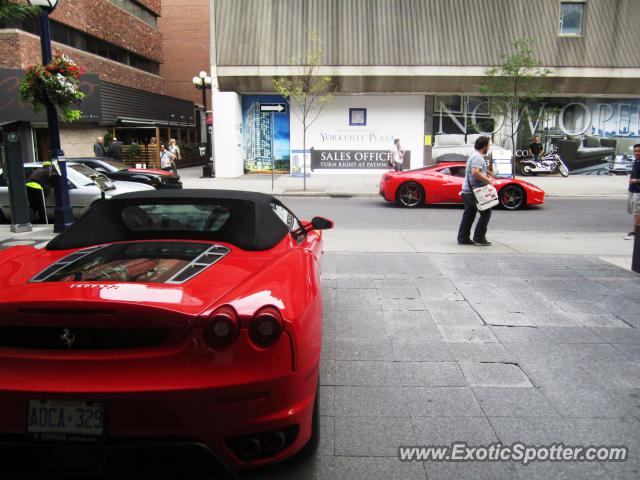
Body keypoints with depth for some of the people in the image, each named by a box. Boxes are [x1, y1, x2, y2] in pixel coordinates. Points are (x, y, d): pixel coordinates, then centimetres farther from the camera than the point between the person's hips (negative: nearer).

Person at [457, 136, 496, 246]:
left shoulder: (474, 155, 19)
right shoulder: (478, 157, -14)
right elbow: (475, 172, -27)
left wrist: (486, 176, 21)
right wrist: (488, 180, -18)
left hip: (467, 190, 10)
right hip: (474, 191, -10)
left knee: (469, 214, 10)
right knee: (486, 212, -3)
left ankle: (463, 238, 11)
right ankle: (479, 237, -2)